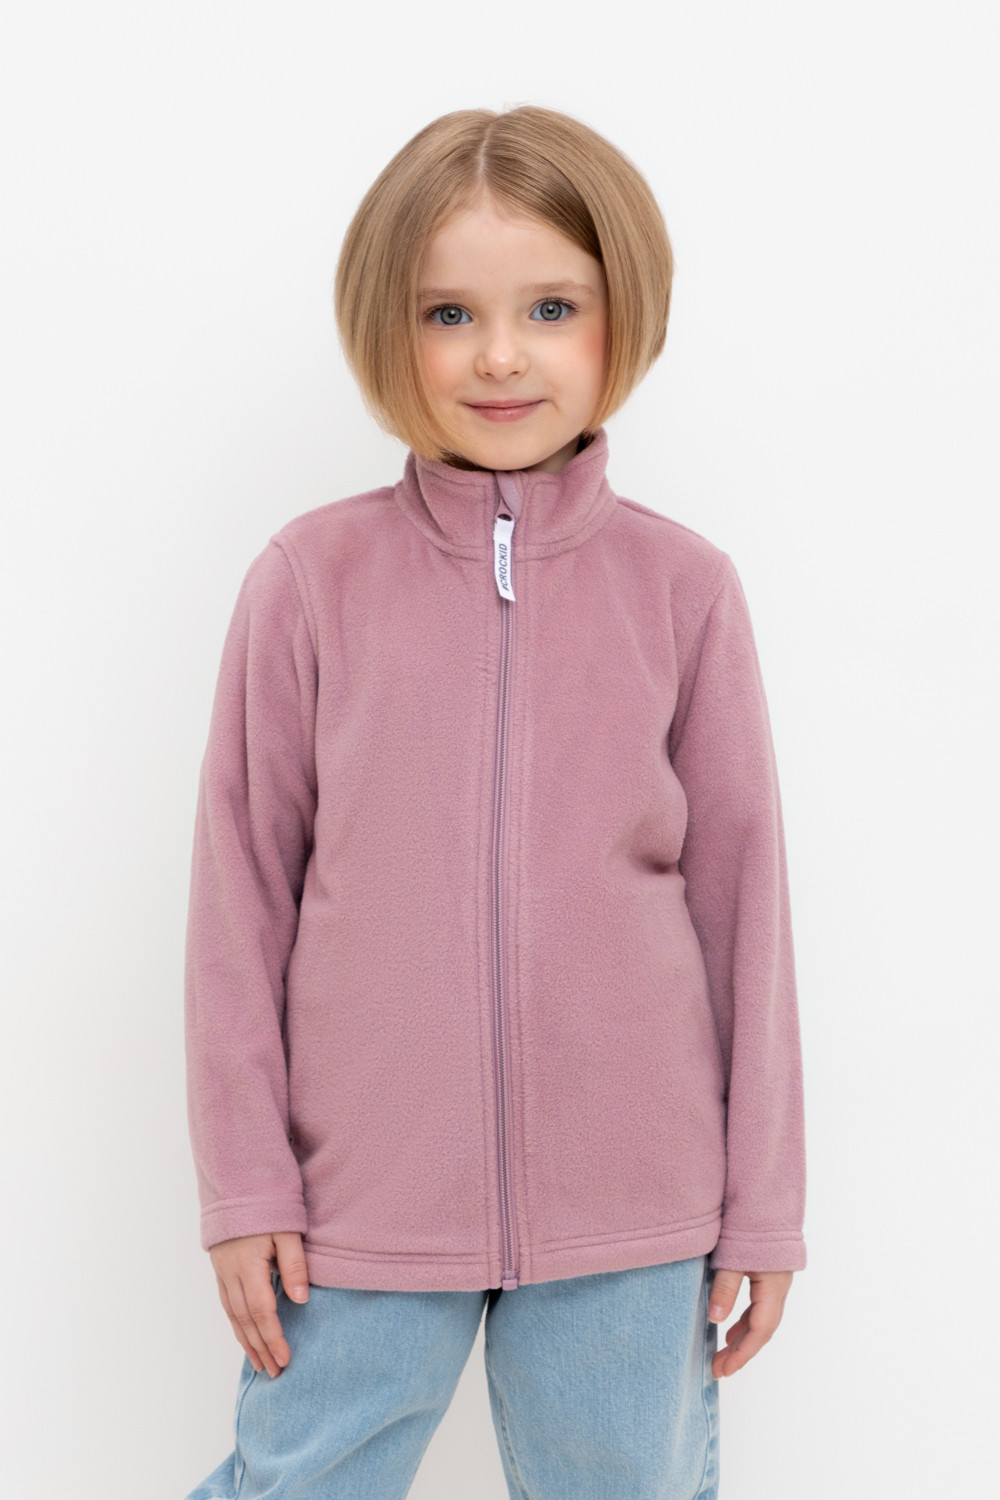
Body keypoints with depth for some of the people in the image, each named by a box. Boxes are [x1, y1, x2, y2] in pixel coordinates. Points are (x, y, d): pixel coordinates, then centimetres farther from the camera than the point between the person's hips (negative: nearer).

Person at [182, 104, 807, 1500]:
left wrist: (764, 1204, 4)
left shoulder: (684, 587, -3)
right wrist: (244, 1182, 0)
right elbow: (242, 891, 0)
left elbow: (743, 895, 2)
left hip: (631, 1206, 1)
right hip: (360, 1197, 0)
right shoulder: (312, 578, -5)